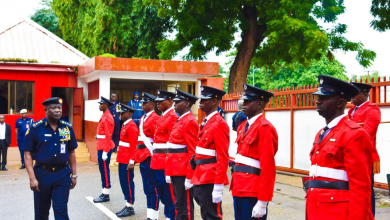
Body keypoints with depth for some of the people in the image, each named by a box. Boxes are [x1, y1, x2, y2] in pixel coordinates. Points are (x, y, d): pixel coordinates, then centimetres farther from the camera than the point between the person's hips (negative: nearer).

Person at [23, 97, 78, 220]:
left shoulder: (68, 128, 2)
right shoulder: (35, 128, -7)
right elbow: (27, 154, -6)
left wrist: (74, 175, 9)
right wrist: (32, 178, -12)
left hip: (63, 175, 1)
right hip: (42, 174, -1)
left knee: (61, 210, 1)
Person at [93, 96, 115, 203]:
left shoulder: (107, 118, -16)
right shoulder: (104, 116, 15)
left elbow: (108, 136, -20)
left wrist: (105, 152, -21)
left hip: (104, 149, -10)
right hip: (101, 147, 10)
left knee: (104, 170, -4)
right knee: (103, 170, 13)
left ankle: (106, 195, 3)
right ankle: (104, 193, 20)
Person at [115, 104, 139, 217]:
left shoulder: (132, 127, -15)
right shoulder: (125, 125, 14)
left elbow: (133, 146, -19)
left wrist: (131, 162, -21)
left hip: (127, 161, -9)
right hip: (122, 159, 10)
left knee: (128, 183, -2)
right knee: (123, 182, 13)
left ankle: (130, 208, 7)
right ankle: (127, 205, 21)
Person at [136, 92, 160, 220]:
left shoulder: (155, 118, -12)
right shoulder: (143, 118, 16)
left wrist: (153, 155, -17)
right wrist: (139, 155, 16)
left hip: (150, 157, -9)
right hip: (143, 156, 9)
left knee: (152, 187, -2)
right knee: (147, 188, 13)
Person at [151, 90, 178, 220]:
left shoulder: (173, 117, -13)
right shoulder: (162, 117, 16)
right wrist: (155, 158, 17)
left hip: (165, 160, -10)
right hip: (158, 160, 10)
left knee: (169, 193, -1)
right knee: (161, 192, 15)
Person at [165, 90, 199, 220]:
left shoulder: (190, 122, -14)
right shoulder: (180, 121, 16)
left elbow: (193, 152, -18)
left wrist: (189, 177, -20)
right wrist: (169, 171, 17)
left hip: (183, 172, -9)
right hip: (176, 170, 9)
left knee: (184, 207, -2)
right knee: (178, 204, 15)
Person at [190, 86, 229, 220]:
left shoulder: (219, 124, -15)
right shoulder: (206, 123, 14)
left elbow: (223, 159, -19)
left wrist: (218, 187, -22)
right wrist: (197, 178, 18)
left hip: (211, 180, -9)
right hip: (201, 177, 9)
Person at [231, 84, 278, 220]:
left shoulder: (264, 128, -14)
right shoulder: (243, 126, 13)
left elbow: (268, 167, -18)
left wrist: (262, 202, -20)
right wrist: (235, 185, 16)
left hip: (253, 192, -8)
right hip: (239, 188, 8)